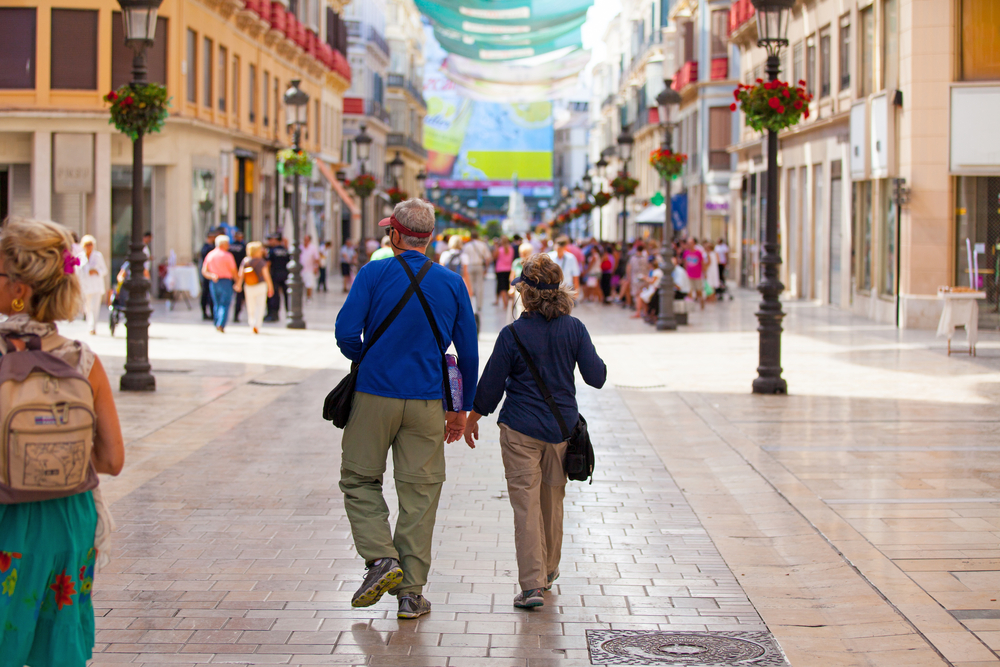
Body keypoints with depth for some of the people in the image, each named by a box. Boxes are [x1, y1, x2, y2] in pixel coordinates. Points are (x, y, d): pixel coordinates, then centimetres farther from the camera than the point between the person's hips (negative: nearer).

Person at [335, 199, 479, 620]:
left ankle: (381, 558, -5)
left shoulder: (374, 274, -4)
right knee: (420, 493, 6)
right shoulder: (452, 283, 4)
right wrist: (463, 408, 16)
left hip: (375, 396, -2)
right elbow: (468, 352, 7)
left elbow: (346, 332, -11)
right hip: (427, 403, 2)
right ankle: (411, 592, 7)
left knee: (359, 479, 14)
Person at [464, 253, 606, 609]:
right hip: (562, 426, 4)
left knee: (526, 503, -2)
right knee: (553, 500, 19)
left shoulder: (513, 334, -11)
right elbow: (596, 376, -1)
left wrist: (472, 417, 11)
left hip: (521, 431, -4)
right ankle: (548, 571, 35)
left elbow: (491, 384, -4)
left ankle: (532, 584, -9)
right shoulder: (574, 328, -3)